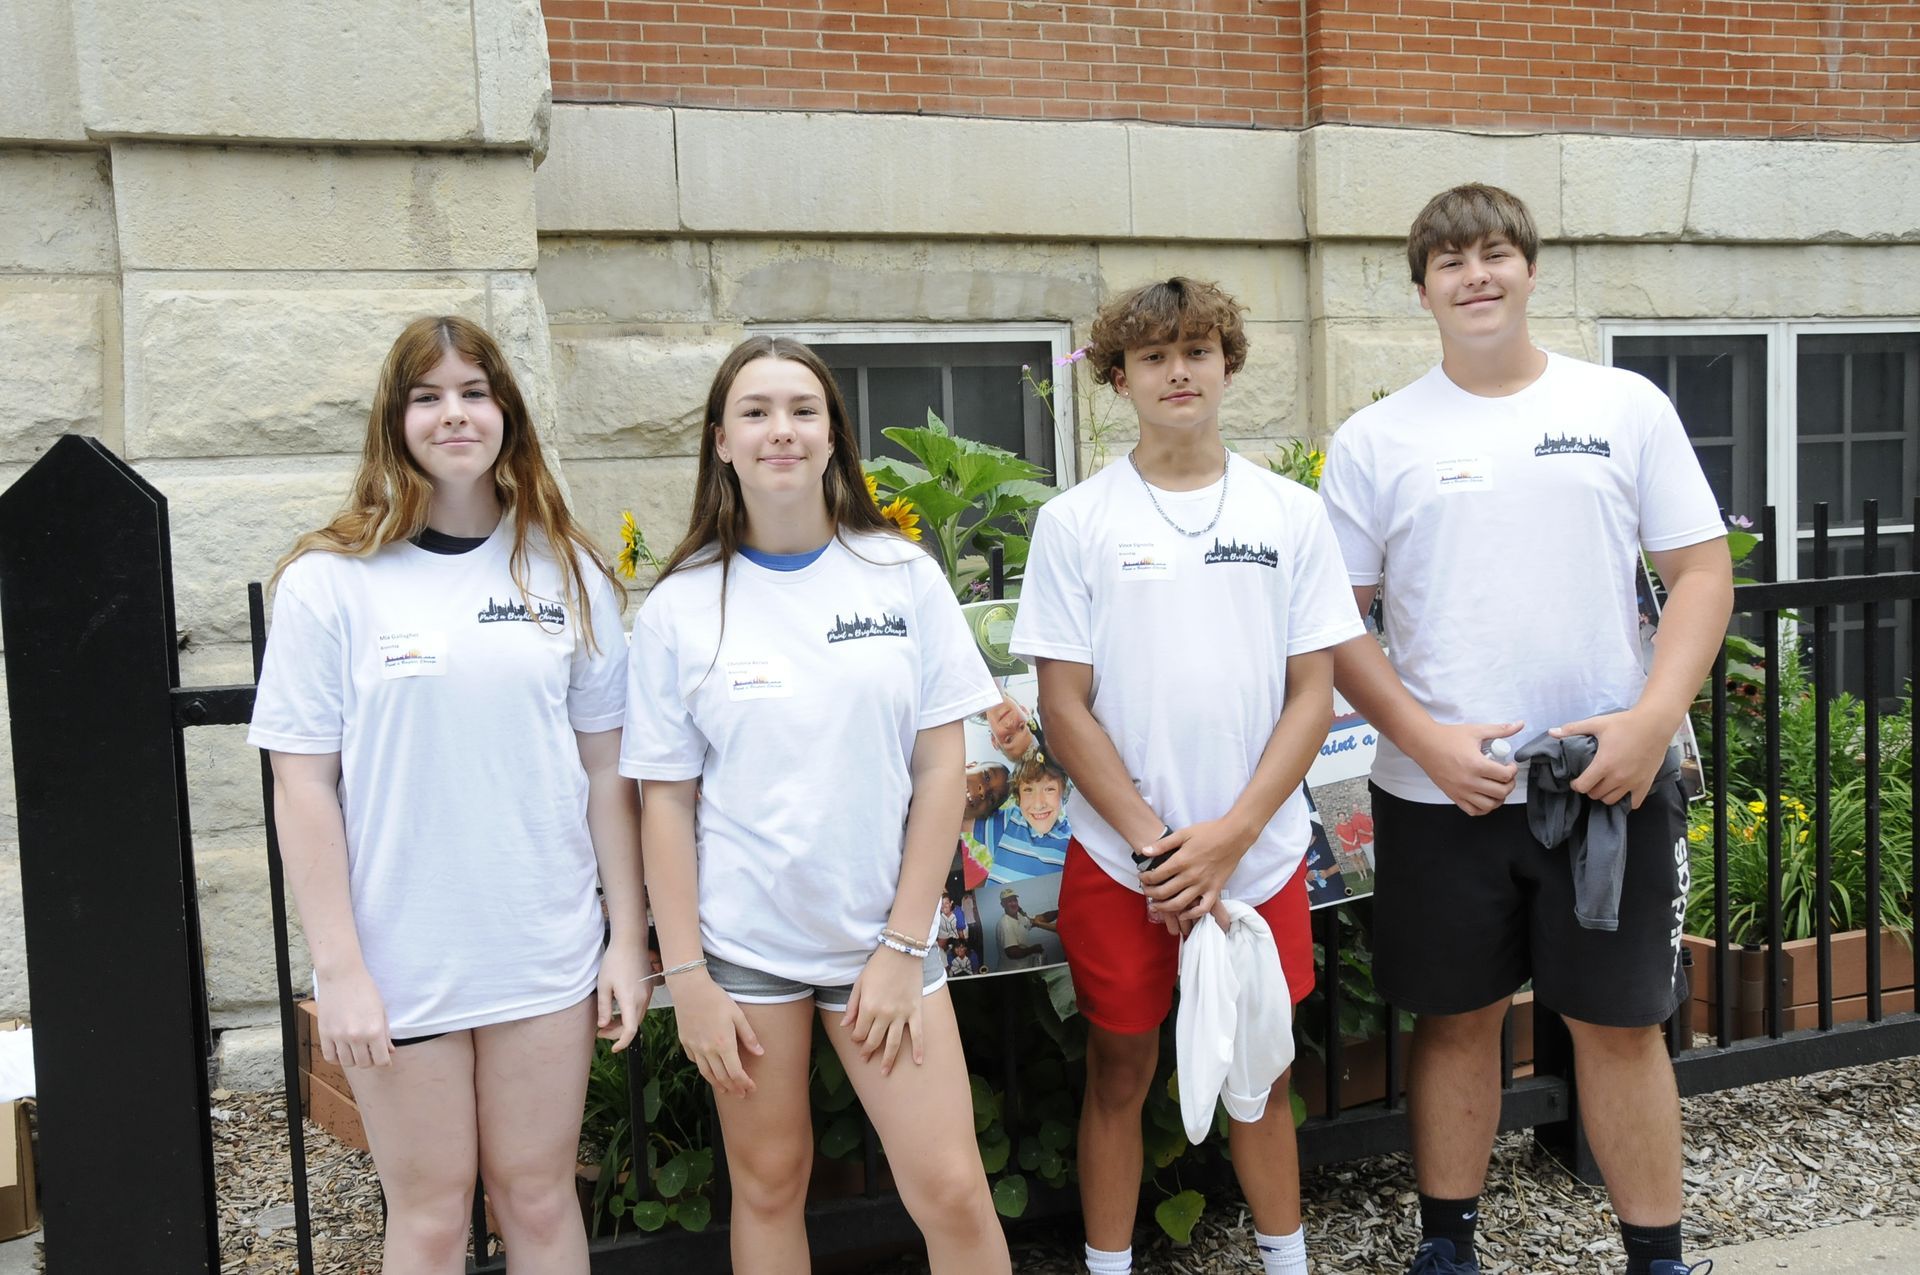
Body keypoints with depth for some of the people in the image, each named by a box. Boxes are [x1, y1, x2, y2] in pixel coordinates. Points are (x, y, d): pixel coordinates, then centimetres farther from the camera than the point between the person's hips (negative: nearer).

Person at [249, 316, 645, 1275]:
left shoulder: (567, 574, 3)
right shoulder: (331, 581, -5)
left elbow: (605, 768, 5)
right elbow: (303, 787, -5)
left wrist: (629, 939, 3)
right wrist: (339, 970, -9)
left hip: (547, 954, 2)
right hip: (399, 967, -2)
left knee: (539, 1195, 13)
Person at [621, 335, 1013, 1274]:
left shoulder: (902, 575, -1)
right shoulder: (681, 607, -2)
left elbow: (941, 767, -2)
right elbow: (666, 802, 0)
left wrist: (902, 948, -6)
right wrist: (687, 977, -4)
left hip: (882, 934, 0)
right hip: (742, 940, 0)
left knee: (951, 1194, -2)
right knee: (768, 1187, 12)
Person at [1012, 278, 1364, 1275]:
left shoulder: (1292, 513, 3)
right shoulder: (1074, 521, -2)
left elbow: (1313, 694, 1)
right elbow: (1064, 706, -4)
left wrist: (1228, 837, -10)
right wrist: (1155, 844, -11)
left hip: (1259, 857, 1)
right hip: (1119, 861, -1)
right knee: (1119, 1072, 11)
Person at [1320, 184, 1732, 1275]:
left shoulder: (1626, 407, 4)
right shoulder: (1376, 440, 2)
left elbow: (1704, 571, 3)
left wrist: (1655, 716, -11)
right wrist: (1429, 739, -11)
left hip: (1611, 778, 0)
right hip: (1441, 793, 0)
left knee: (1621, 1020, 8)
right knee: (1458, 1018, 11)